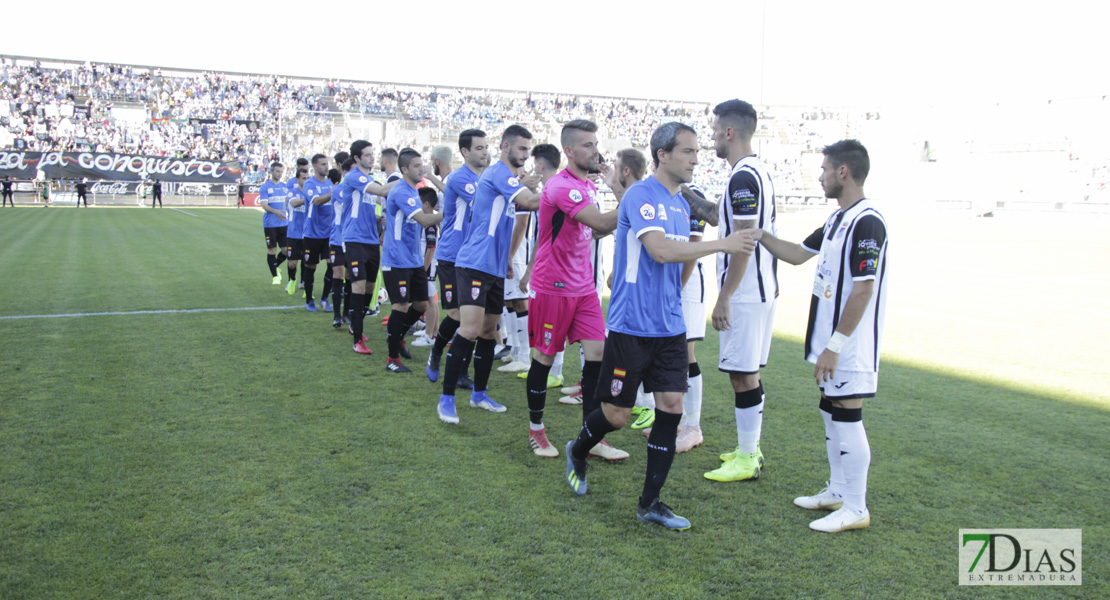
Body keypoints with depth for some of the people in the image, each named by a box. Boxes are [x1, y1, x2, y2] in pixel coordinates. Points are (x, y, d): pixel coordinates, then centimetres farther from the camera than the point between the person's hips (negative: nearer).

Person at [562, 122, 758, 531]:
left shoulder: (681, 205, 14)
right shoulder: (641, 196, -13)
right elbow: (661, 251, -27)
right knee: (618, 413, 2)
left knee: (672, 406, 1)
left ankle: (650, 503, 11)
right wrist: (723, 244, -25)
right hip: (632, 325, -7)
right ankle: (578, 451, 34)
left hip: (670, 327, 7)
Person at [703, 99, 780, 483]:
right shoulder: (759, 172, 14)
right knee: (748, 373, 16)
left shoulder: (743, 177, -17)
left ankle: (747, 460, 5)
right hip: (761, 289, 10)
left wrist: (724, 297, -19)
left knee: (743, 375, -3)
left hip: (744, 294, -10)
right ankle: (749, 448, 26)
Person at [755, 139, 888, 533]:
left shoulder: (867, 221, -19)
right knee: (831, 414, 16)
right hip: (830, 338, 10)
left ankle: (856, 508, 8)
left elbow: (863, 290, -23)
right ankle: (838, 492, 30)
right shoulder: (837, 219, 12)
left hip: (850, 342, -10)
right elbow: (797, 254, 21)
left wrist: (835, 345, -22)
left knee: (847, 418, -3)